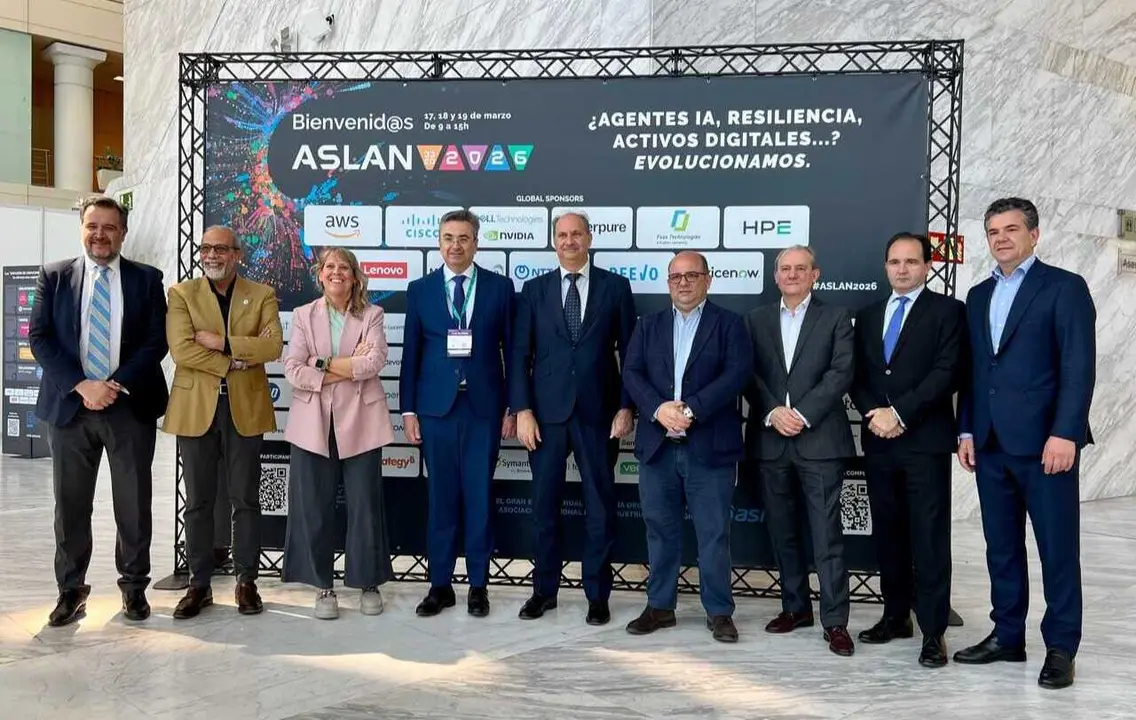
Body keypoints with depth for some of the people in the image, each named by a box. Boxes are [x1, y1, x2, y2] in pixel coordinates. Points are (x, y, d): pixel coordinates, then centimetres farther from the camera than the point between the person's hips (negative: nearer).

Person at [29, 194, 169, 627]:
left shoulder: (147, 279, 5)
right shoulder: (54, 276, 6)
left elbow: (157, 341, -1)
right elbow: (40, 338, 0)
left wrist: (117, 384, -13)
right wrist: (81, 385, -12)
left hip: (130, 406, -1)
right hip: (69, 404, 1)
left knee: (134, 503, 6)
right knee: (70, 503, 7)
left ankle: (134, 586, 21)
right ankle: (71, 590, 21)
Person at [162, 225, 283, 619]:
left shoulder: (262, 295, 6)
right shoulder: (181, 293, 5)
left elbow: (273, 346, -9)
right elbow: (181, 350, -9)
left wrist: (222, 342, -14)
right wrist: (233, 363, -13)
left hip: (245, 408, 0)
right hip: (196, 408, 0)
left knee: (245, 500, 6)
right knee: (198, 502, 7)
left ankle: (246, 582, 17)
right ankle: (199, 584, 18)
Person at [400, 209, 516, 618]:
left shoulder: (500, 287, 4)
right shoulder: (420, 290, 7)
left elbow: (511, 350, 4)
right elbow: (411, 353, 6)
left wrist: (512, 407, 1)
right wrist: (408, 409, 1)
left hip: (484, 406, -1)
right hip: (436, 406, 1)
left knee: (480, 496, 4)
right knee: (441, 497, 7)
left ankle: (478, 585, 16)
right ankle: (440, 585, 18)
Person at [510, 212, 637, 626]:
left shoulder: (614, 287, 4)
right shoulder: (534, 289, 7)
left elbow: (629, 352, 3)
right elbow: (520, 354, 3)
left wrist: (626, 407, -4)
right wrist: (522, 410, -5)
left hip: (598, 412, -1)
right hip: (547, 412, 1)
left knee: (600, 506, 6)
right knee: (544, 505, 9)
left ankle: (597, 595, 18)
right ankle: (544, 589, 23)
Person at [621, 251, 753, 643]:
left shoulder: (729, 324, 4)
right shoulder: (648, 325, 13)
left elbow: (736, 374, -9)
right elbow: (632, 373, 3)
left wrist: (690, 409, -18)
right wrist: (659, 408, -15)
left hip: (710, 446, -3)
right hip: (657, 445, 3)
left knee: (713, 533, 3)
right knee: (660, 529, 11)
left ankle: (719, 611, 15)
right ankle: (660, 606, 23)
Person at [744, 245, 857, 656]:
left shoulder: (835, 318, 5)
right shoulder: (755, 320, 13)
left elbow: (841, 372, -5)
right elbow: (749, 373, 5)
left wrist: (802, 414, -14)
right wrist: (772, 413, -11)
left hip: (819, 439, -3)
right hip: (770, 441, 3)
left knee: (827, 535, -4)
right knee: (782, 531, 11)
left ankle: (835, 621, 2)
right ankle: (795, 606, 24)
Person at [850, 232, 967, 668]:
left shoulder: (947, 311, 1)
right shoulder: (868, 316, 16)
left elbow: (947, 373, -10)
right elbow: (857, 378, 13)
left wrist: (899, 412, -15)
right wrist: (872, 414, -6)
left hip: (926, 440, -5)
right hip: (878, 441, 5)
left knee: (930, 537, -3)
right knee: (887, 533, 11)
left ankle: (934, 631, 4)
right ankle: (896, 616, 23)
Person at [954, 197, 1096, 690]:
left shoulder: (1065, 287, -2)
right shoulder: (978, 296, 16)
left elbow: (1079, 367, -9)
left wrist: (1065, 433, -17)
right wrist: (967, 430, 10)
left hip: (1044, 441, -6)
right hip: (991, 444, 6)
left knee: (1058, 548, 2)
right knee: (1001, 547, 12)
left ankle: (1061, 648, 13)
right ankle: (1007, 636, 23)